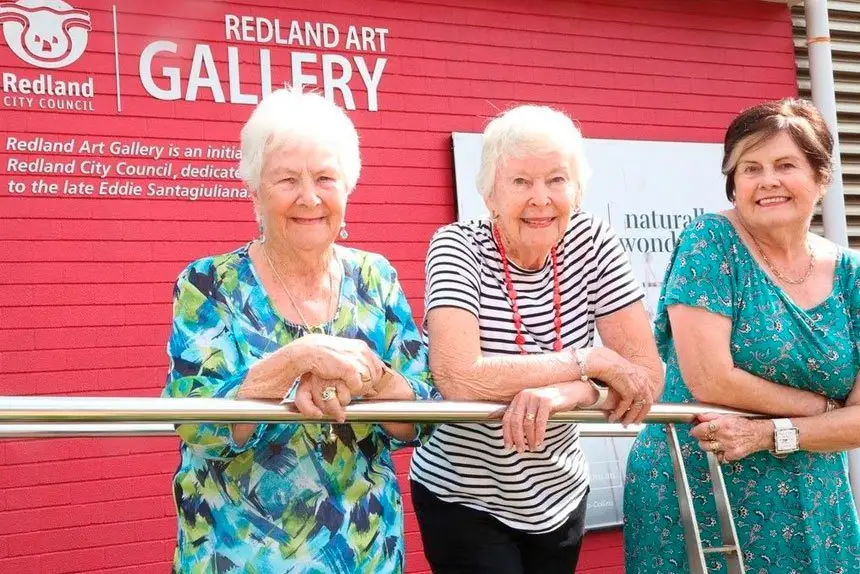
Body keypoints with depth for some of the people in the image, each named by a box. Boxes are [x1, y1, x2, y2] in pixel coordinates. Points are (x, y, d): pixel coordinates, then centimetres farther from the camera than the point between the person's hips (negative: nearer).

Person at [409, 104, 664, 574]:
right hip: (463, 502, -3)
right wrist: (593, 361, -24)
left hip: (560, 498, 4)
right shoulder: (458, 248, -17)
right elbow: (458, 379, -30)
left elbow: (647, 376, -11)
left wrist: (561, 393, -29)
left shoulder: (591, 242, -8)